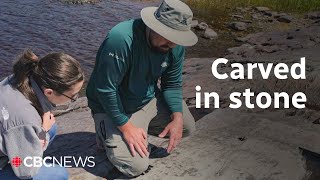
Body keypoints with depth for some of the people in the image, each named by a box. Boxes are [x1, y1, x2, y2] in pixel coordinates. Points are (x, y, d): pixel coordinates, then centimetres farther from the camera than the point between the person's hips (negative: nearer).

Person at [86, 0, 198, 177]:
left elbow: (173, 84, -1)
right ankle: (106, 133, 9)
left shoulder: (175, 45, -13)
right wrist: (126, 127, -25)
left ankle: (141, 127, 20)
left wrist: (177, 118, -14)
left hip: (150, 99, 7)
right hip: (115, 107, -6)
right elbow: (105, 89, -30)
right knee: (137, 166, -17)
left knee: (186, 127, 8)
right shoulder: (121, 39, -34)